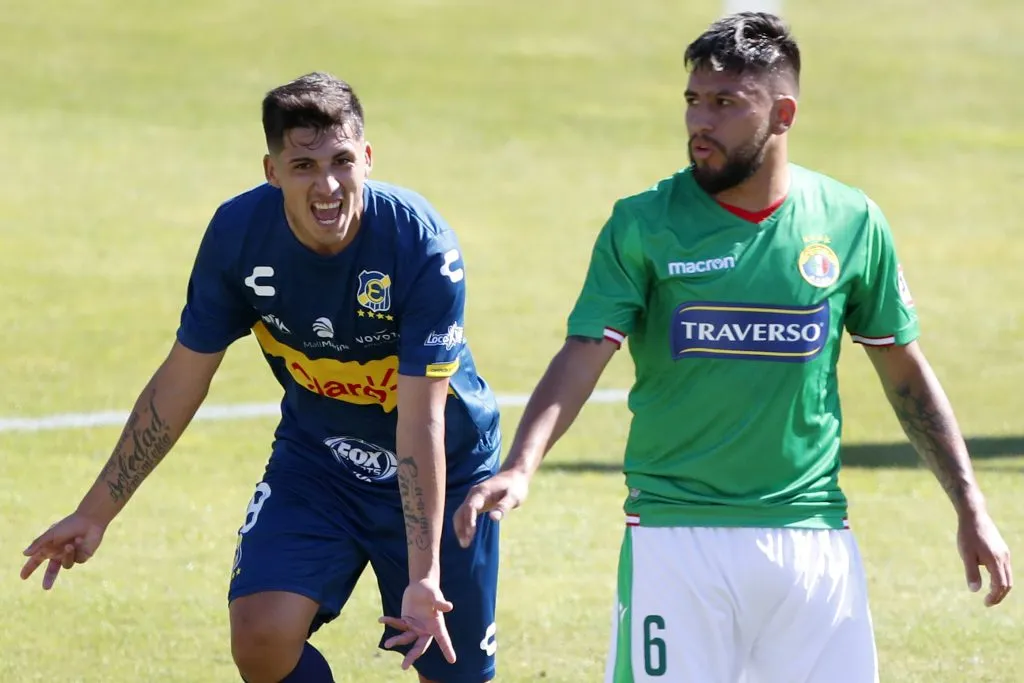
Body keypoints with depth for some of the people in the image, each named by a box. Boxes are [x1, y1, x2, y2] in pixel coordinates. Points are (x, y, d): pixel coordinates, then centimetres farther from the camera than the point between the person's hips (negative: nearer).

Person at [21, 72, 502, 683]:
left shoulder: (423, 246, -28)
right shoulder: (239, 234, -18)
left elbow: (420, 423, -29)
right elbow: (180, 382, -5)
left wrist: (424, 576, -36)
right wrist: (97, 512, -1)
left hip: (442, 469, -2)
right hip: (315, 460, 2)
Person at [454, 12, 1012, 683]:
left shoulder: (851, 224, 3)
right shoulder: (643, 225, -2)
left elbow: (905, 371, 13)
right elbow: (583, 356, -10)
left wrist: (971, 508, 12)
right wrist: (520, 468, -27)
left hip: (812, 535, 2)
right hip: (673, 533, -2)